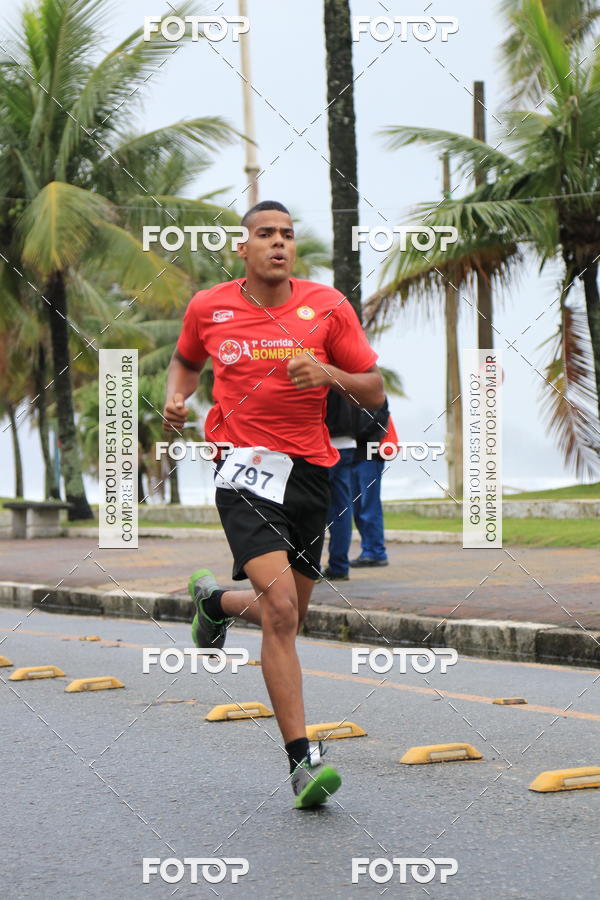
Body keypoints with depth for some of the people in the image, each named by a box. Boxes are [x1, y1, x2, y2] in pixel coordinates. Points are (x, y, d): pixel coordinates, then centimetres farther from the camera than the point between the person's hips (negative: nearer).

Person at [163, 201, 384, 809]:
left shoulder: (327, 305, 2)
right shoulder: (208, 308, 5)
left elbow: (374, 392, 5)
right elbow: (186, 360, 26)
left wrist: (328, 374, -14)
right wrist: (177, 396, 5)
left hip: (311, 469, 3)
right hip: (245, 464, -3)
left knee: (287, 618, 15)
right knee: (280, 610, -20)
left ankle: (214, 600, 50)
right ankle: (300, 761, -17)